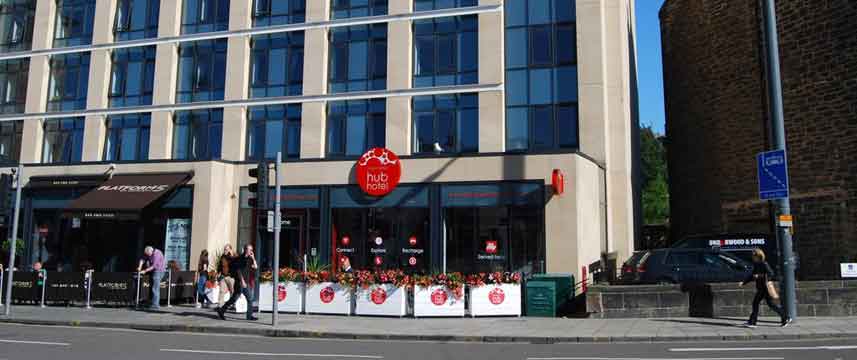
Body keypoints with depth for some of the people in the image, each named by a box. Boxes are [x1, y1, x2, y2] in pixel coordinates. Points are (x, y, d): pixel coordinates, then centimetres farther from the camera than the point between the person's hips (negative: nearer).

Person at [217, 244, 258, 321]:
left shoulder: (249, 259, 12)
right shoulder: (240, 259, -9)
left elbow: (255, 267, 8)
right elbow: (238, 271, -14)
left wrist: (253, 258, -3)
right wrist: (242, 281, -19)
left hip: (245, 283, 8)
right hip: (240, 282, -8)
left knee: (250, 299, 3)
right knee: (234, 298, -3)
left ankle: (250, 316, 6)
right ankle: (221, 311, 11)